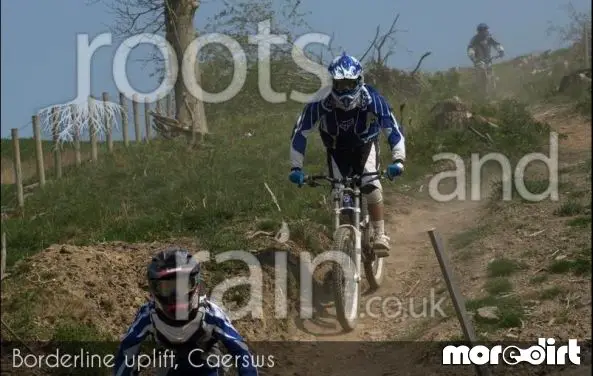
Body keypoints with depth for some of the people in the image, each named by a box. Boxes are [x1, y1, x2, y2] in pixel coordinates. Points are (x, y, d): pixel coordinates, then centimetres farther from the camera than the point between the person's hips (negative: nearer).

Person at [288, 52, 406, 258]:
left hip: (365, 145, -1)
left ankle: (380, 235, -14)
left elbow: (393, 131, -29)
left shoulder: (373, 100, -33)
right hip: (337, 149, 1)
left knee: (370, 184, -24)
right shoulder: (320, 103, -33)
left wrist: (398, 160, -43)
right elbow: (300, 133, -25)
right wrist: (296, 167, -30)